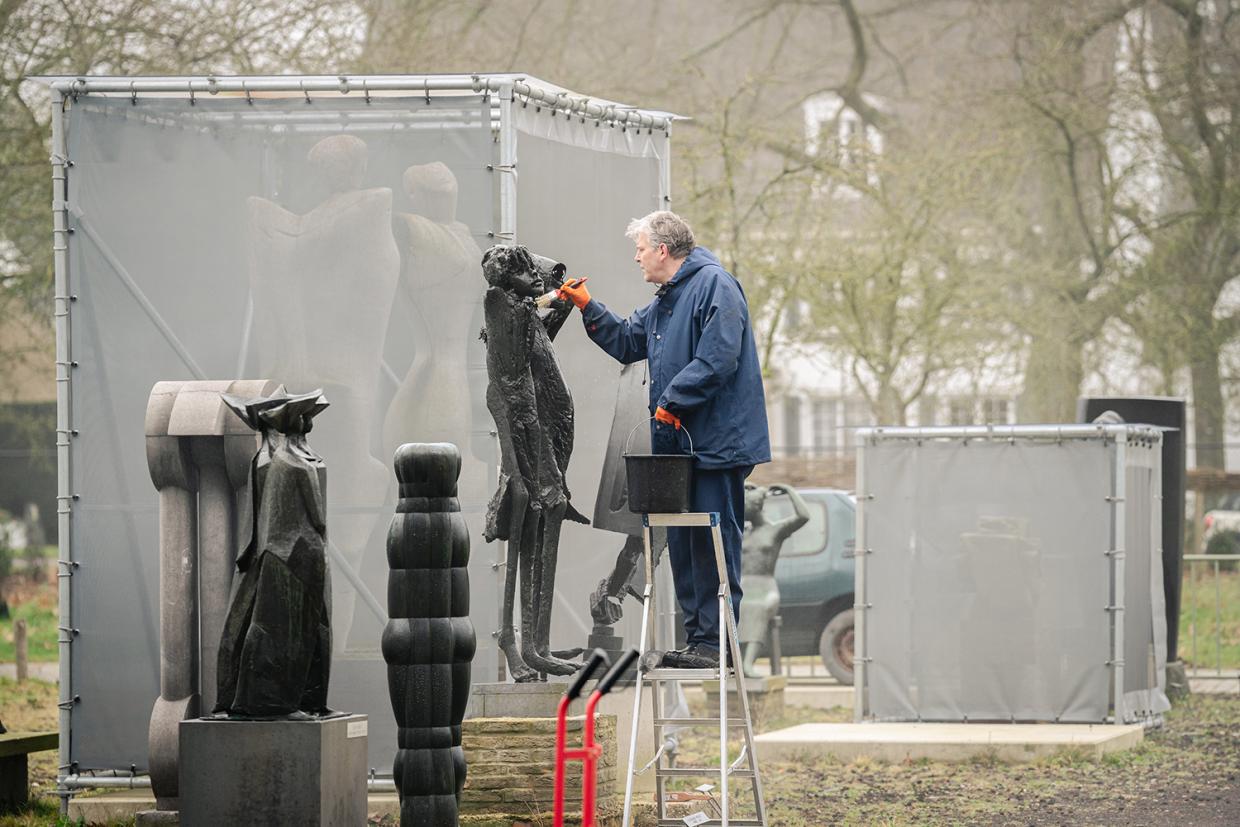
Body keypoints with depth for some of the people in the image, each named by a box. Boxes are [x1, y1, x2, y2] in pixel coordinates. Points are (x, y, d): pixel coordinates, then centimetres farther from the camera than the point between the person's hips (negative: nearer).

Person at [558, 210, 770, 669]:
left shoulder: (714, 285, -11)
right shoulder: (667, 299, 21)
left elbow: (717, 358, -20)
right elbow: (628, 342, 32)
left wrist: (672, 402, -16)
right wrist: (587, 307, 21)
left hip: (715, 442, -10)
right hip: (679, 443, 10)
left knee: (713, 542, -8)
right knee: (682, 542, 11)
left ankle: (715, 641, -8)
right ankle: (697, 637, 16)